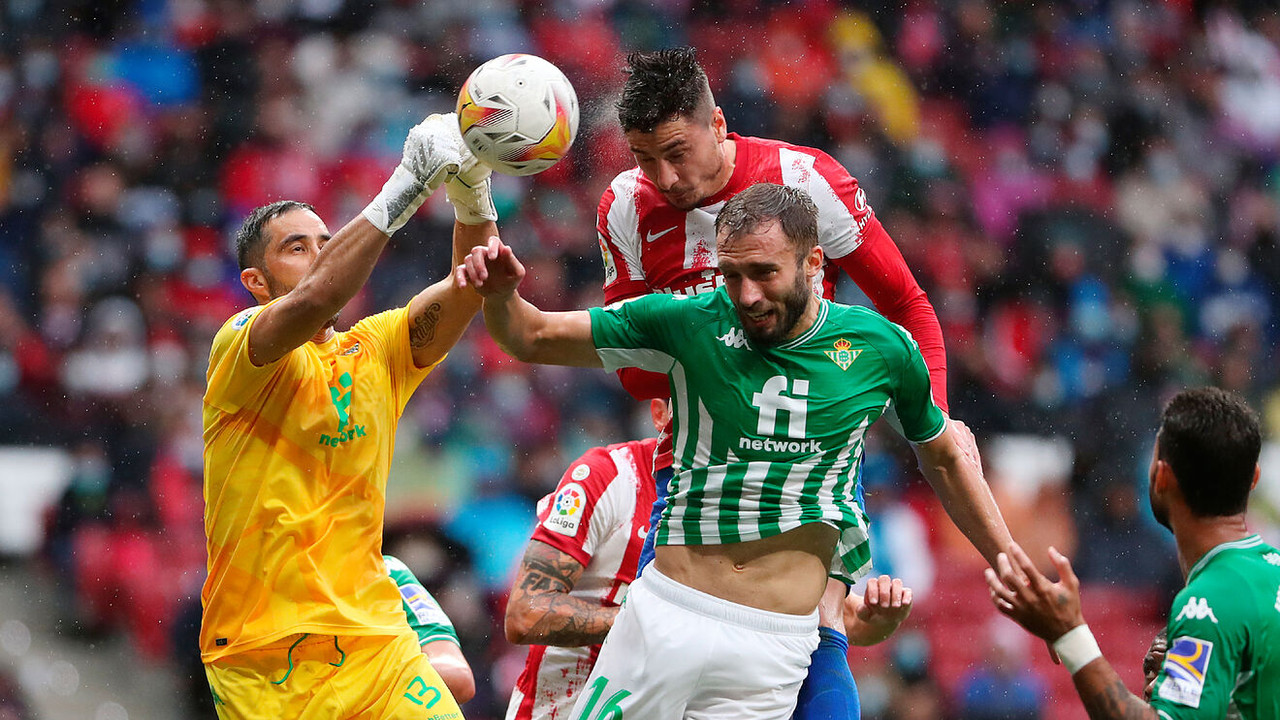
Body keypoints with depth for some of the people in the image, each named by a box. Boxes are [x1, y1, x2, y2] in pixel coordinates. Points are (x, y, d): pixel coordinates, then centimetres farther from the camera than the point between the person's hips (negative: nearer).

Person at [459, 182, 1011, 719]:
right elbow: (534, 339, 2)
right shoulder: (692, 323, -3)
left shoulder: (881, 349, -1)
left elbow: (944, 457, 17)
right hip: (668, 614, 1)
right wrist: (501, 295, -19)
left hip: (776, 643, -1)